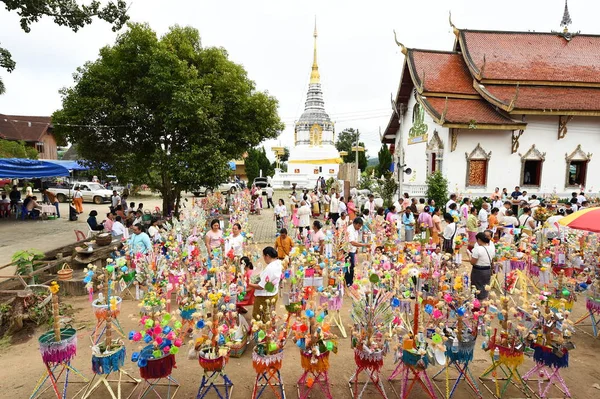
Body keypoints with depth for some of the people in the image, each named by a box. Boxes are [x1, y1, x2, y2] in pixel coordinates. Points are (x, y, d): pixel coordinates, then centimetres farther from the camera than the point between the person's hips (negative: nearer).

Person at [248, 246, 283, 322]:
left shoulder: (269, 268, -31)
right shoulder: (279, 263, -6)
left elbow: (261, 286, -27)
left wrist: (248, 284, -14)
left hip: (264, 297, -8)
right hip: (274, 295, 8)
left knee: (258, 319, 11)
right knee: (269, 317, 24)